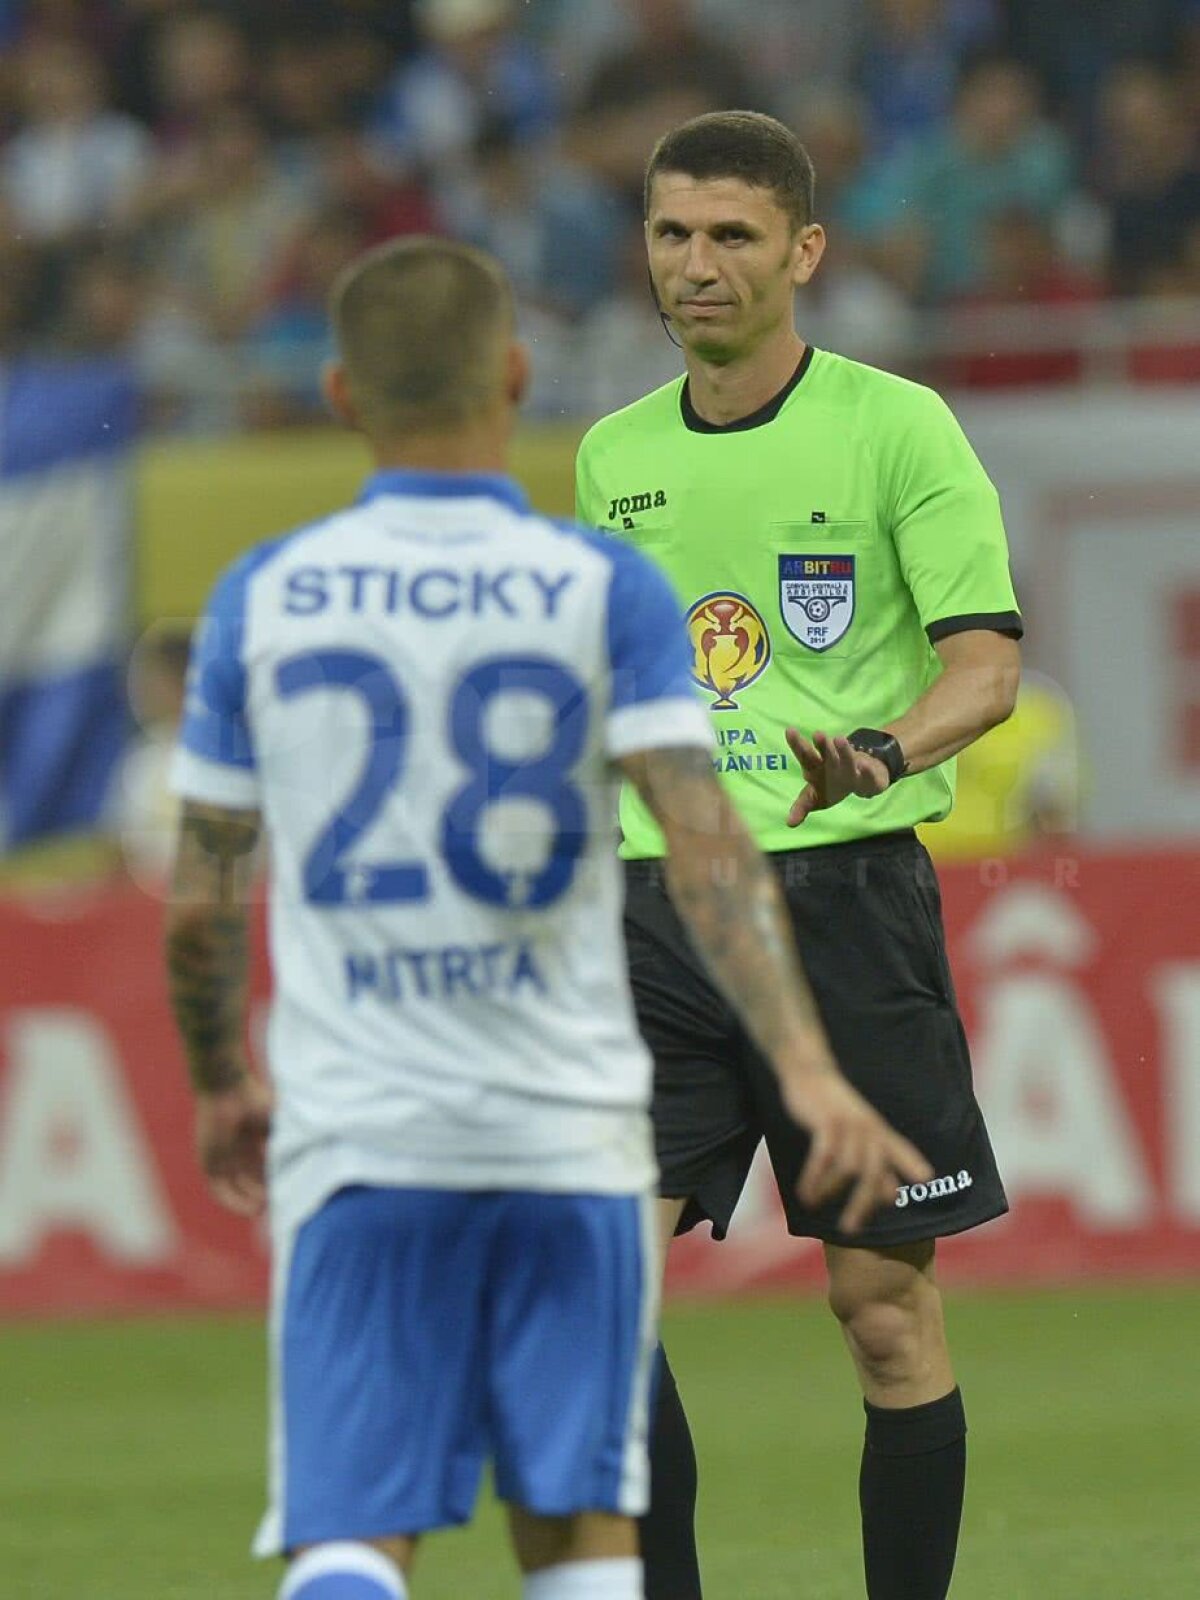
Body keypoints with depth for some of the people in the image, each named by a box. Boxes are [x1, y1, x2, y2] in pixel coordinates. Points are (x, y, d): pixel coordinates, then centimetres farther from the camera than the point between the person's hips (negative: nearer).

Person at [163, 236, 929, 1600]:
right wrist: (806, 1070, -17)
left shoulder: (262, 600, 3)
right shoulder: (605, 590, -1)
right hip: (569, 1131, 0)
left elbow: (197, 905, 8)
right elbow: (706, 851, -12)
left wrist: (220, 1087, 24)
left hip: (351, 1134, 0)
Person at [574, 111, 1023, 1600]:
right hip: (656, 904, 4)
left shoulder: (897, 428, -3)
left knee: (886, 1306, 0)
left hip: (845, 894, -4)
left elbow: (985, 661, -8)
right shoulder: (614, 457, 12)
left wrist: (884, 750, -28)